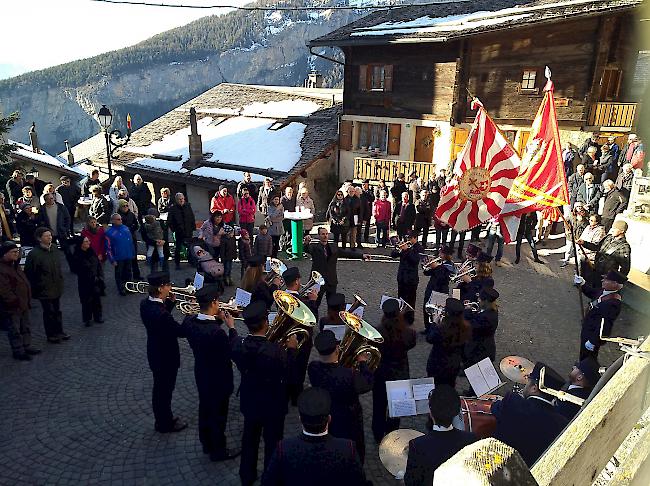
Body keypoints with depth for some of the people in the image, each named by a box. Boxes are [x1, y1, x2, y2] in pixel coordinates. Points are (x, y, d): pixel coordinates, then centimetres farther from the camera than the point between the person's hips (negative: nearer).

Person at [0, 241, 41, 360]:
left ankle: (27, 347, 32)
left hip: (23, 304, 9)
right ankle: (18, 351, 17)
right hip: (11, 307, -9)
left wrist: (27, 300, 16)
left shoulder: (14, 265, 9)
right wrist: (15, 302, -21)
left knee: (26, 327, 19)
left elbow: (24, 282, 18)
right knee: (14, 330, 5)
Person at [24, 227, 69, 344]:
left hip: (56, 287, 6)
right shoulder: (34, 253, -19)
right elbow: (29, 273, -14)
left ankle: (59, 332, 32)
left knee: (57, 310, 18)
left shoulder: (54, 248, 1)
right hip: (44, 289, -6)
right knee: (49, 312, 6)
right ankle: (51, 335, 21)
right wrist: (35, 288, -12)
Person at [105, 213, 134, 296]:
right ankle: (121, 289, 25)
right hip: (118, 258, -4)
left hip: (128, 257, 4)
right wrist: (112, 260, -13)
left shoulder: (126, 228, 2)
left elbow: (131, 242, 10)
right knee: (119, 275, 10)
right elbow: (108, 248, -12)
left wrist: (133, 253, 11)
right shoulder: (109, 232, -13)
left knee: (128, 273, 17)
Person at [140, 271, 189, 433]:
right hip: (166, 357, -8)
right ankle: (165, 424, 34)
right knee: (165, 391, 13)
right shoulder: (160, 314, -36)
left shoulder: (145, 303, -8)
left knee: (160, 388, 25)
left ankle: (163, 418, 45)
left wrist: (171, 302, -3)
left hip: (155, 353, 9)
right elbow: (183, 332, -27)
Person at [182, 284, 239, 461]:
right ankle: (218, 451, 35)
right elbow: (233, 351, -22)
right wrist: (231, 327, -15)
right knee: (218, 415, 14)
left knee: (205, 409, 26)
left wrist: (218, 320, -3)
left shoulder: (189, 321, -14)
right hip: (218, 380, -7)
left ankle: (207, 444, 47)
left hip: (201, 375, 7)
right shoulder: (217, 333, -37)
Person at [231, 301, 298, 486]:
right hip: (273, 404, -4)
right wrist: (291, 349, -8)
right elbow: (287, 372, -18)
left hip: (249, 401, 5)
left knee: (249, 439, 26)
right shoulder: (275, 350, -33)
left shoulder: (237, 345, -20)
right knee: (272, 443, 18)